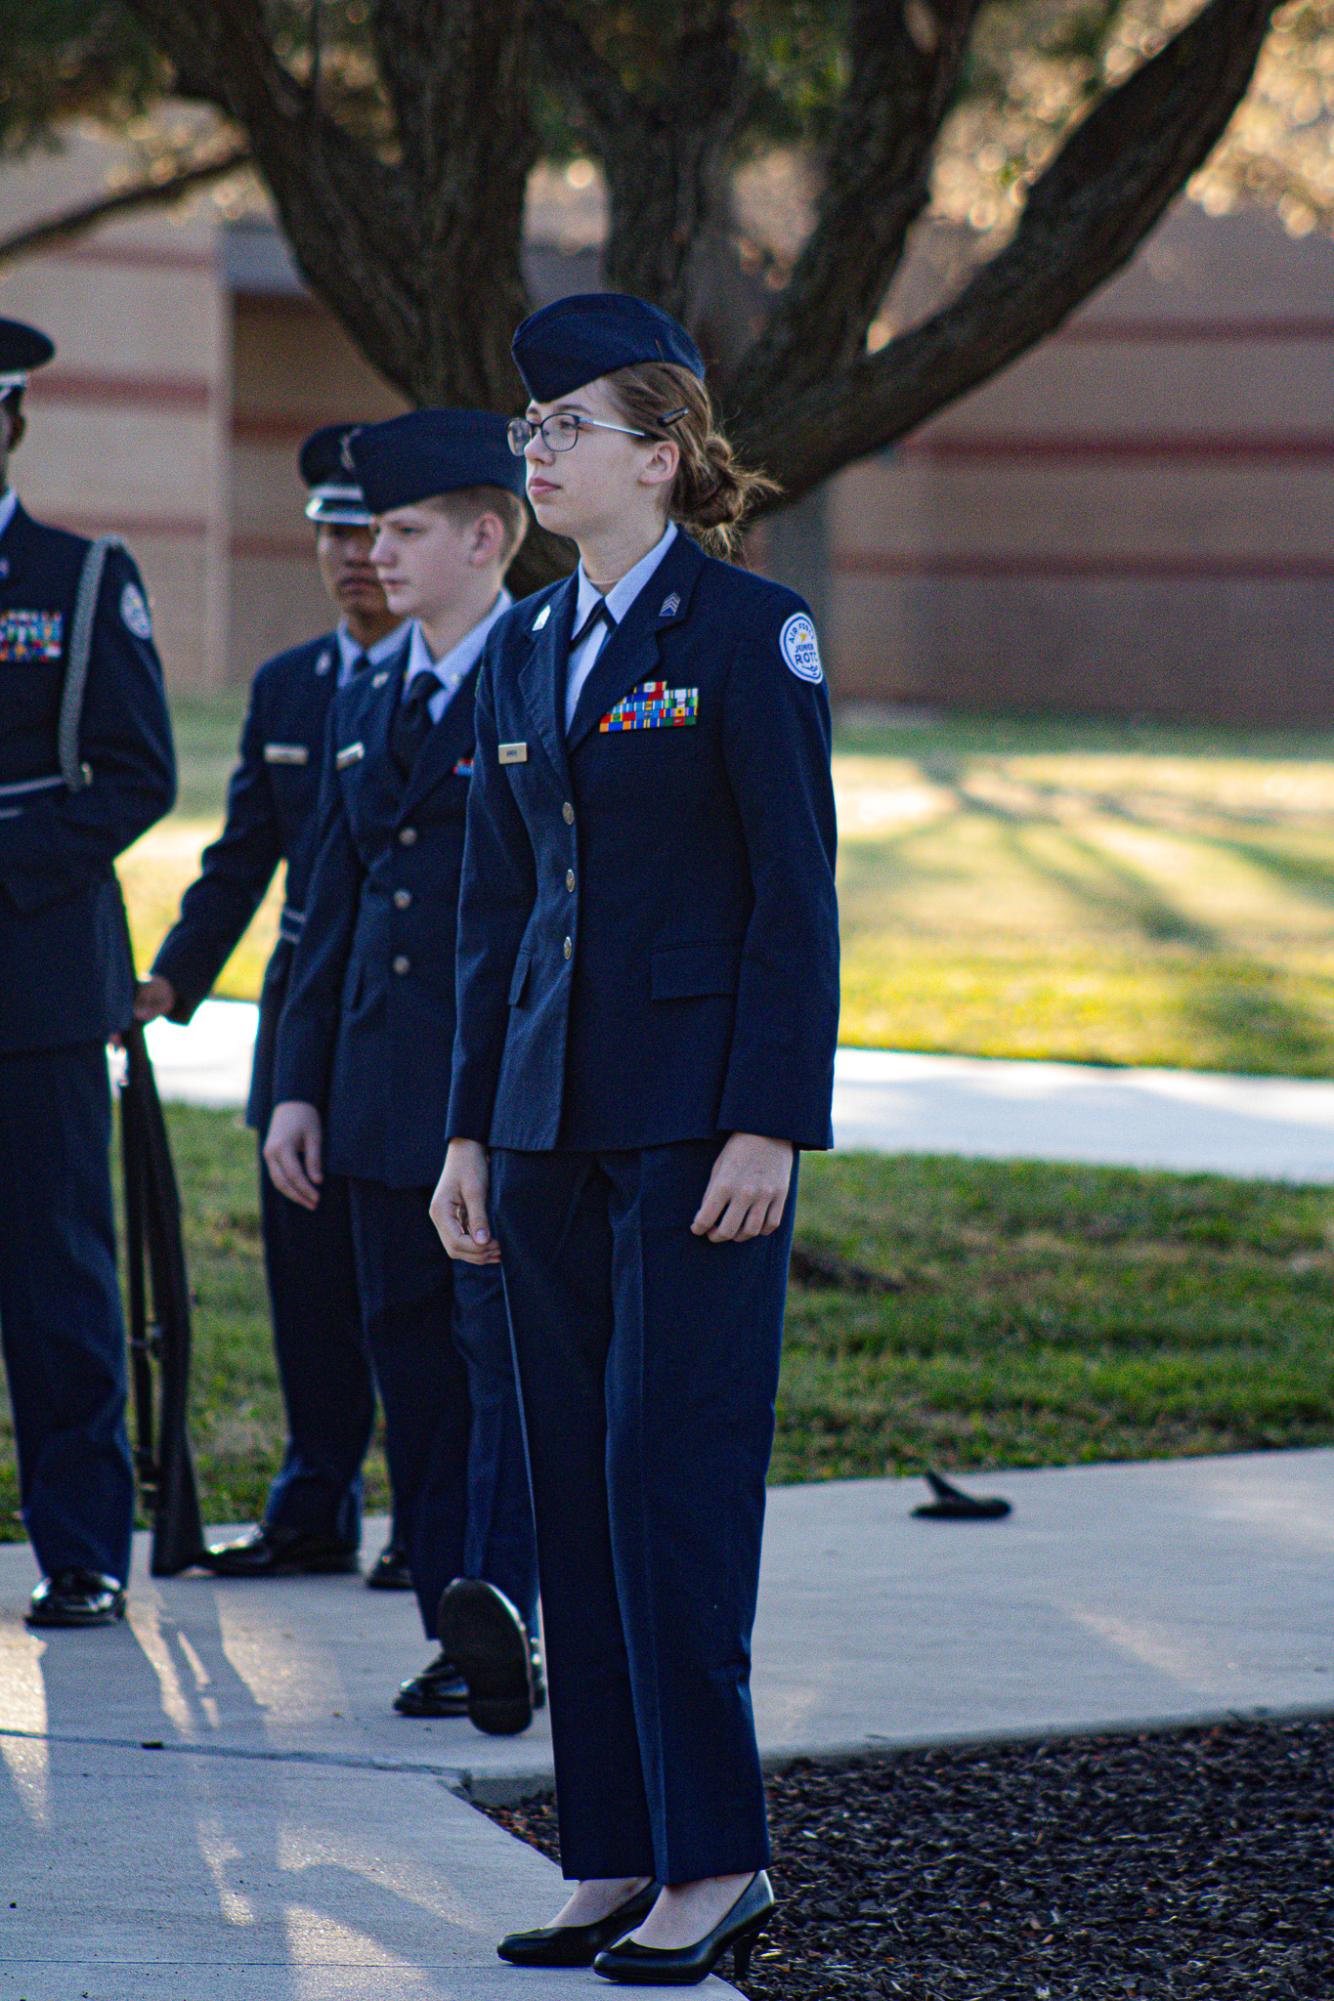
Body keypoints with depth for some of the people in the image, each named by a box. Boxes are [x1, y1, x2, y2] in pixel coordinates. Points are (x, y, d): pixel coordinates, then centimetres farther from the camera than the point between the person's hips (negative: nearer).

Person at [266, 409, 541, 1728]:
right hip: (386, 1099, 7)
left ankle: (502, 1611, -18)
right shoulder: (363, 707, 16)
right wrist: (299, 1085, 13)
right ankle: (459, 1634, 14)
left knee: (506, 1352, -12)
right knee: (412, 1361, 8)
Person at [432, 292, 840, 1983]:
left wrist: (770, 1127, -15)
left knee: (673, 1467, -8)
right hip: (553, 1115, 7)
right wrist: (470, 1131, 12)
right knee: (576, 1479, 7)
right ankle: (615, 1854, 12)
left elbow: (795, 895, -9)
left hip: (697, 1112, -7)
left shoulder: (749, 633, -6)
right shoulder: (524, 652, 14)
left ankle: (715, 1860, -1)